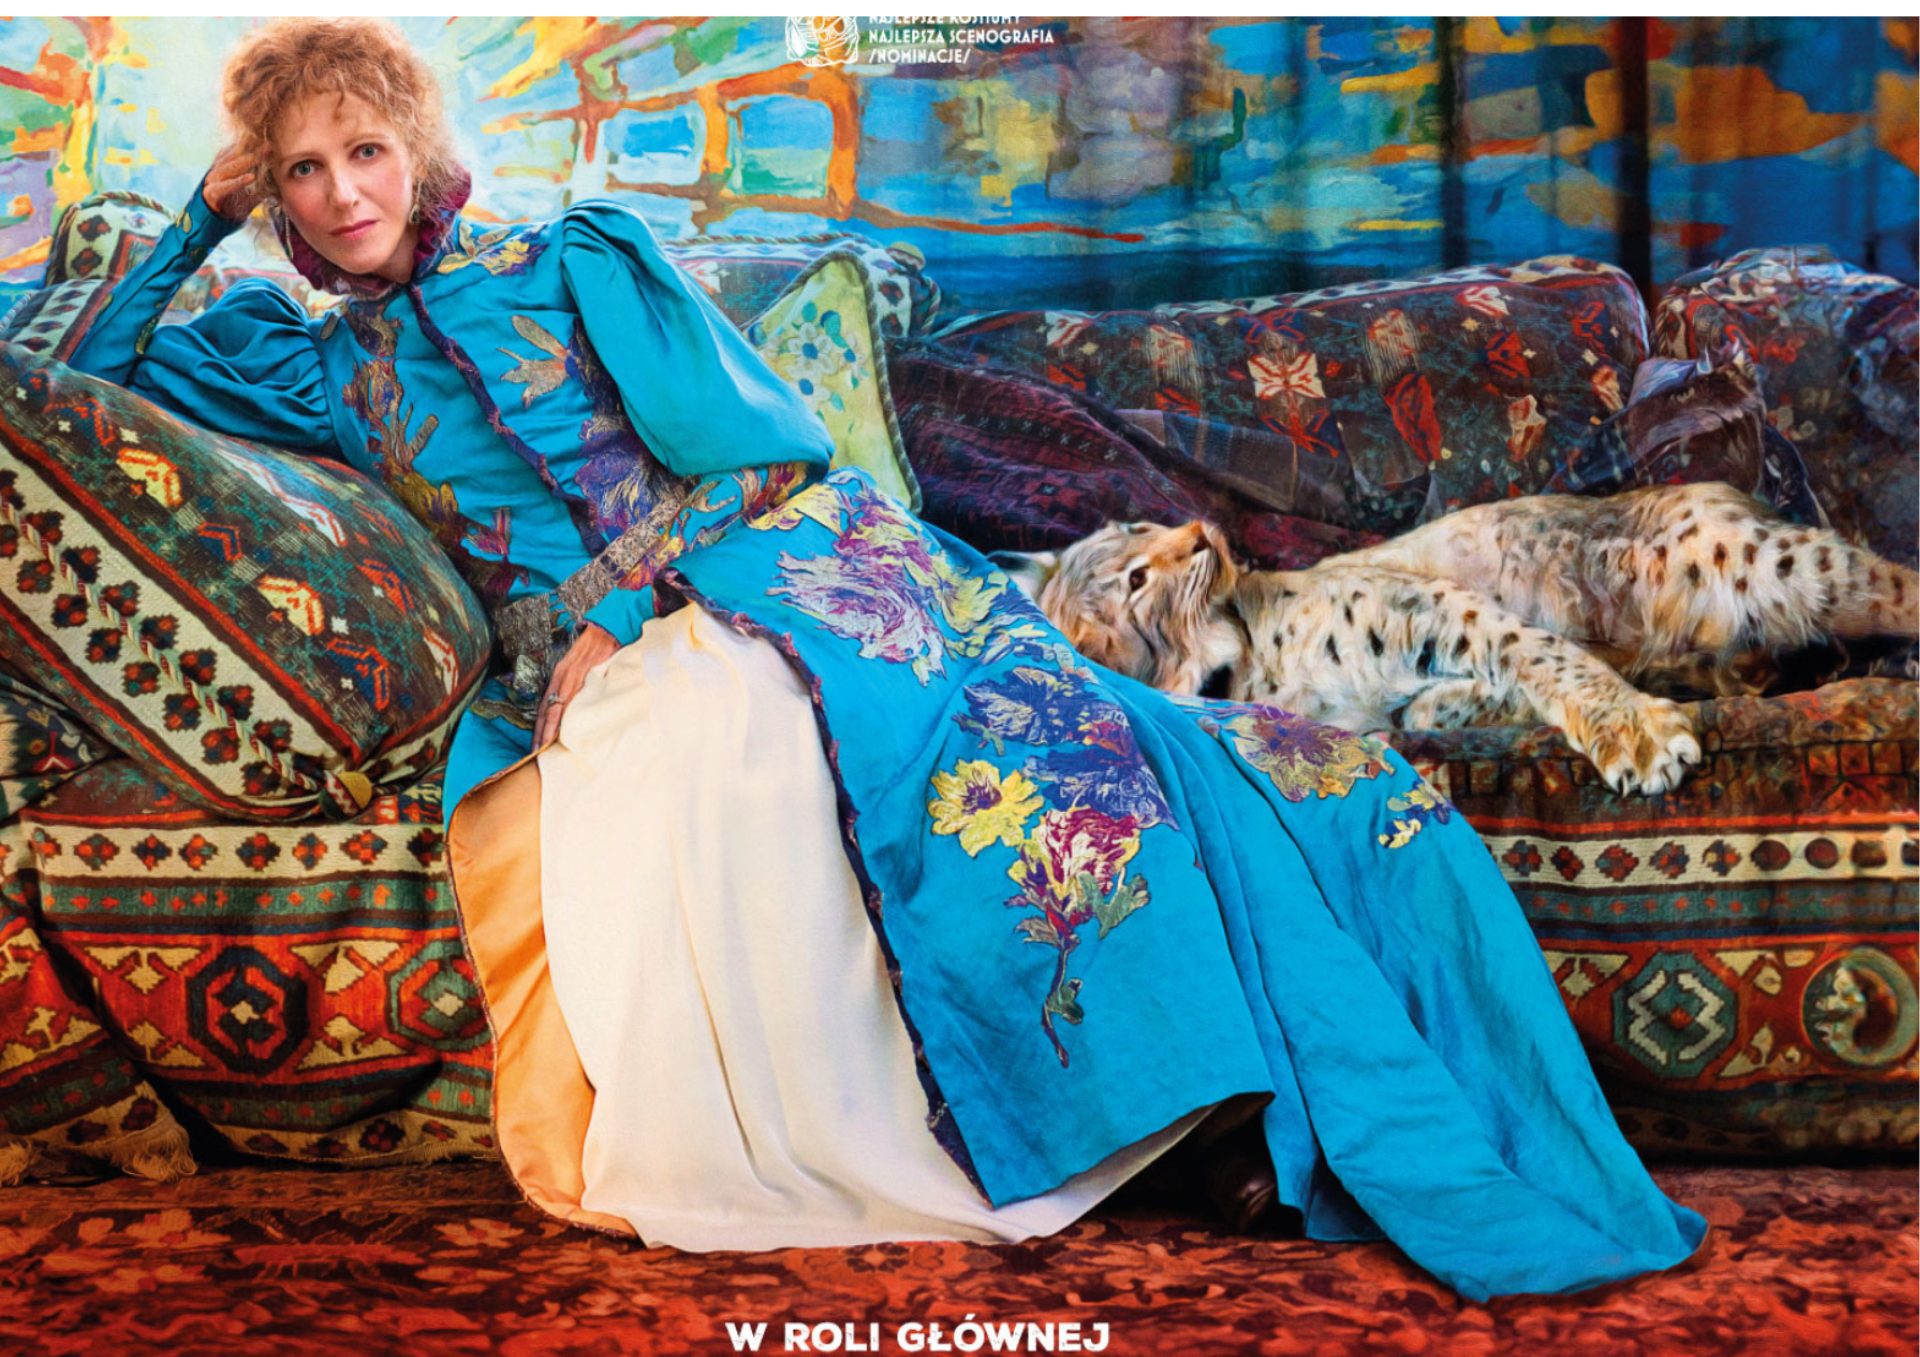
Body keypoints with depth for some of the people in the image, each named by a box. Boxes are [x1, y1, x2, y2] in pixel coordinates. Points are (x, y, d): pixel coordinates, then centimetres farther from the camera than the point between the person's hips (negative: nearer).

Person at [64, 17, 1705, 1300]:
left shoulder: (575, 258, 15)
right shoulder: (323, 368, 24)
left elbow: (761, 443, 5)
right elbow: (82, 367, 32)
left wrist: (616, 599, -7)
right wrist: (206, 217, 23)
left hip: (783, 577, -1)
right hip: (607, 676, 1)